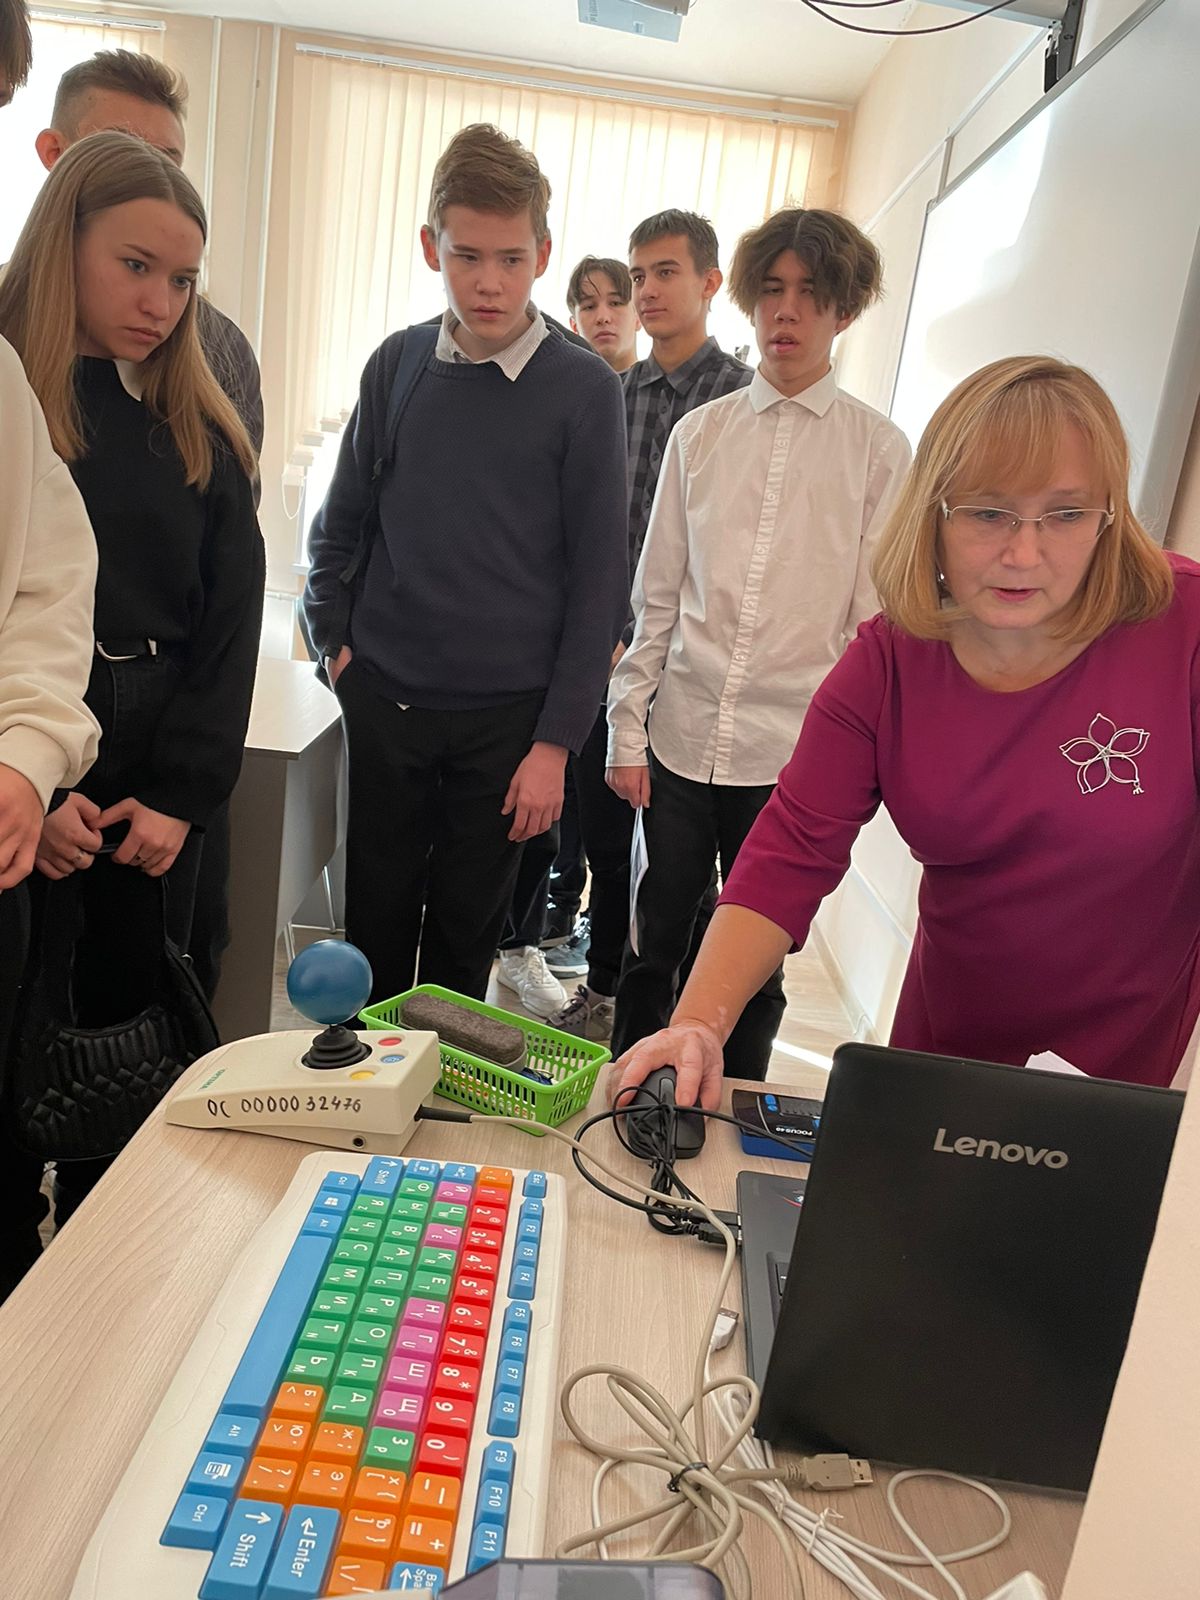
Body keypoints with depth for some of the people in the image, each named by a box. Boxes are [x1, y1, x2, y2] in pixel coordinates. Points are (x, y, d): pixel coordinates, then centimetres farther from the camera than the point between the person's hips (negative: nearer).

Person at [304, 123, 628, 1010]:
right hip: (385, 700, 3)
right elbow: (341, 520, 14)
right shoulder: (398, 363, 3)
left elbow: (599, 577, -7)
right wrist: (337, 640, 3)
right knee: (375, 919, 14)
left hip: (507, 713, -2)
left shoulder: (585, 389, -6)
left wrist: (556, 739, -9)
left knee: (467, 931, 12)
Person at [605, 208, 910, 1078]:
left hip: (794, 755, -2)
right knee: (653, 948, 13)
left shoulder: (880, 449, 2)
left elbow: (875, 621, 0)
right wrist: (627, 728, 4)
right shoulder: (700, 432, 8)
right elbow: (657, 597, 8)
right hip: (680, 742, 2)